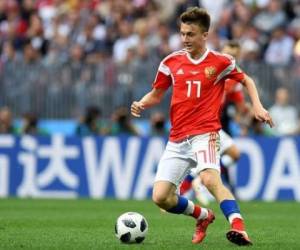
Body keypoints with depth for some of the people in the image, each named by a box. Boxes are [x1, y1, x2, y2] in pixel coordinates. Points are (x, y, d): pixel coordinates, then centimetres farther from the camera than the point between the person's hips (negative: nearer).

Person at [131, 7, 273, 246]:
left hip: (205, 134, -4)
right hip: (177, 140, 4)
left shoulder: (220, 62, 1)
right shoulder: (171, 62, 7)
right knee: (161, 197, -5)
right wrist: (141, 104, -3)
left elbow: (246, 80, 17)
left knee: (210, 179, -34)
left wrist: (258, 106, 3)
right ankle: (203, 215, 22)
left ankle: (239, 229, -41)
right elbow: (156, 94, 18)